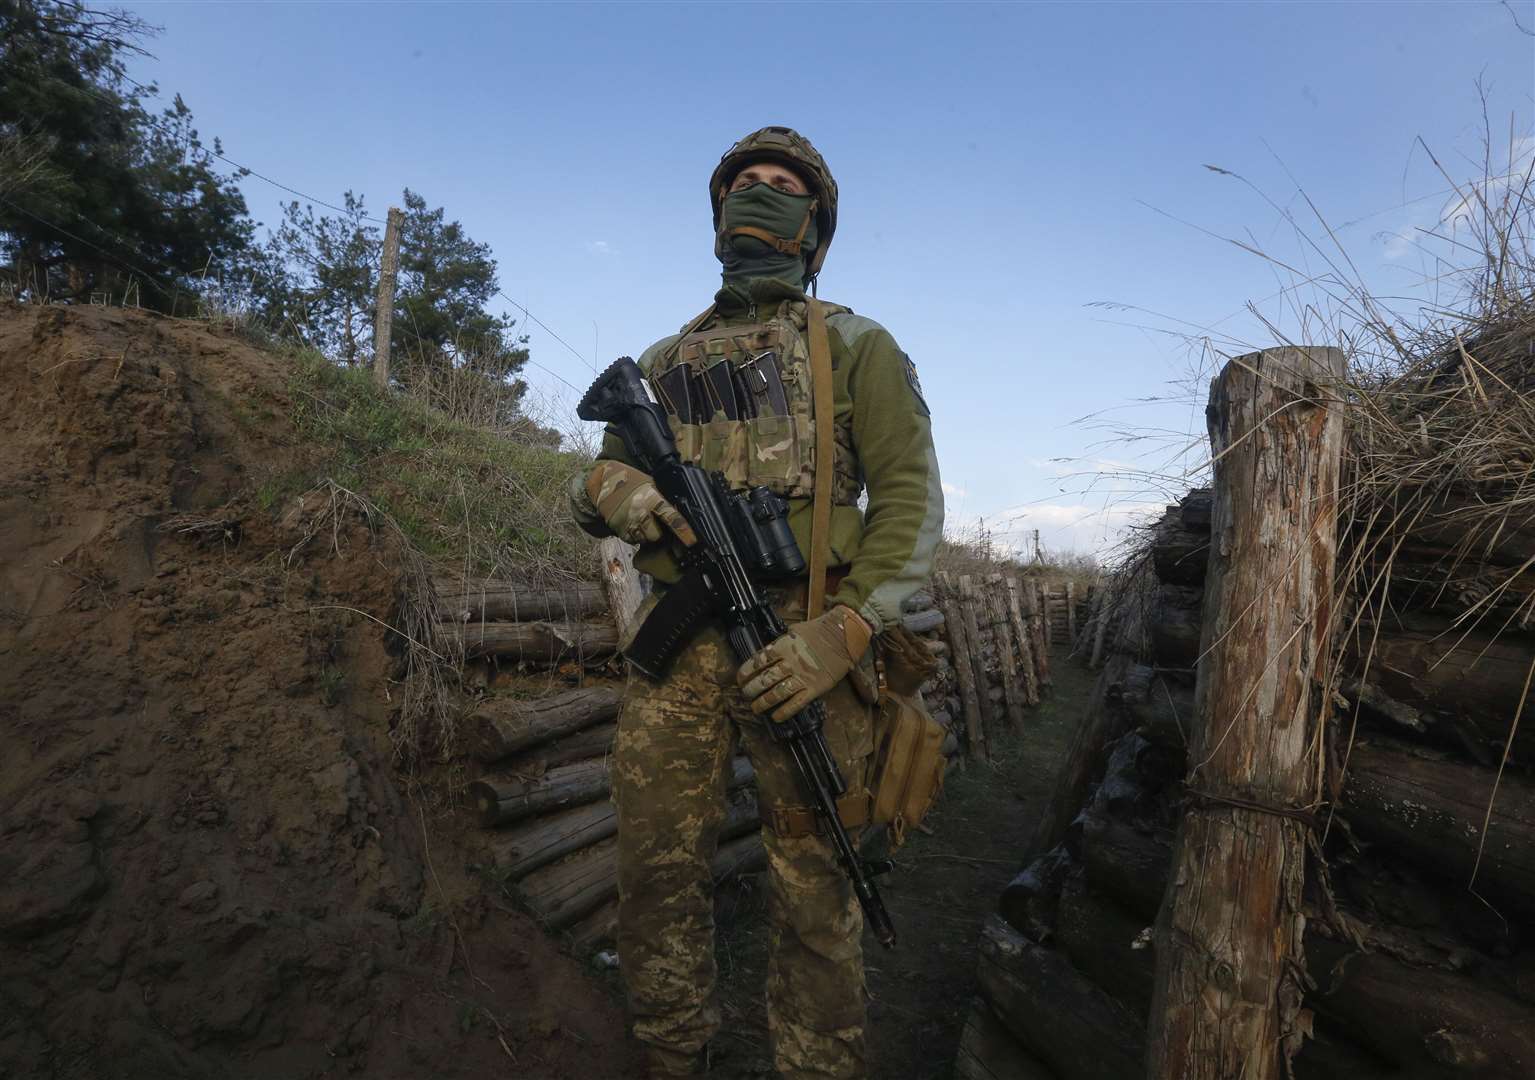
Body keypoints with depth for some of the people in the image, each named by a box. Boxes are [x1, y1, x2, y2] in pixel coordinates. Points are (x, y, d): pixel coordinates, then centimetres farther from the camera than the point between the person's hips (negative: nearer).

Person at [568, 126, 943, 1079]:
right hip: (678, 649, 4)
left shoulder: (855, 345, 7)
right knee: (658, 872, 11)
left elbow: (910, 496, -2)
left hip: (803, 647, -3)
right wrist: (611, 491, -7)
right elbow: (597, 481, 19)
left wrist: (844, 632, -15)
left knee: (814, 886, 7)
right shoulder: (664, 361, 19)